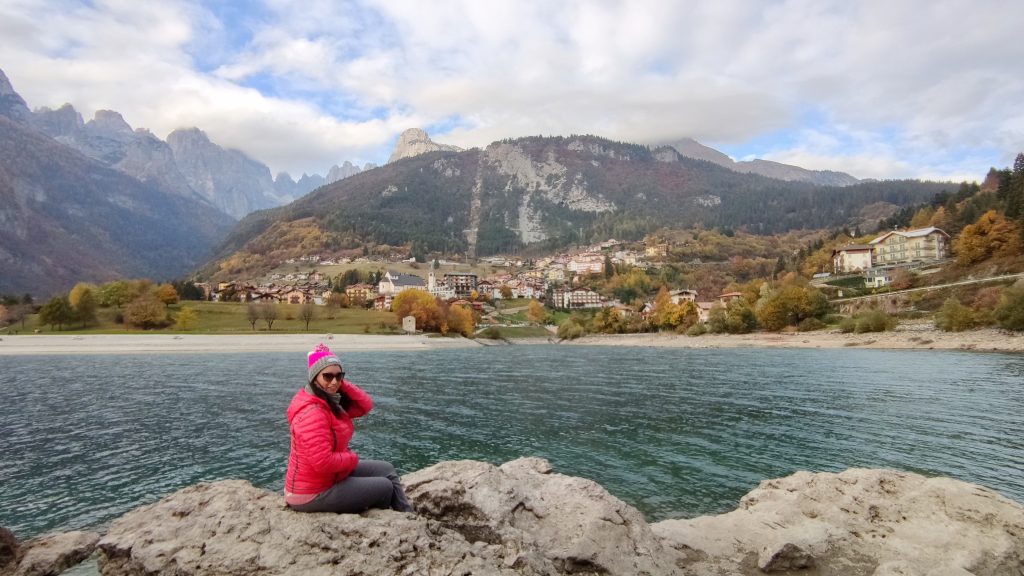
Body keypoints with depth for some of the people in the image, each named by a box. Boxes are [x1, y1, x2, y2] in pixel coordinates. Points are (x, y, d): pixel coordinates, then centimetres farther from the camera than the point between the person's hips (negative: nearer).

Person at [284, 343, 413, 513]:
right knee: (384, 487, 1)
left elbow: (366, 405, 1)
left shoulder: (331, 401, 3)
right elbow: (323, 462, -33)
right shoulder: (312, 412, -28)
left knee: (387, 470, 12)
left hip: (332, 475, 10)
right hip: (313, 494, -10)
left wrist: (341, 383, -11)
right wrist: (353, 458, -14)